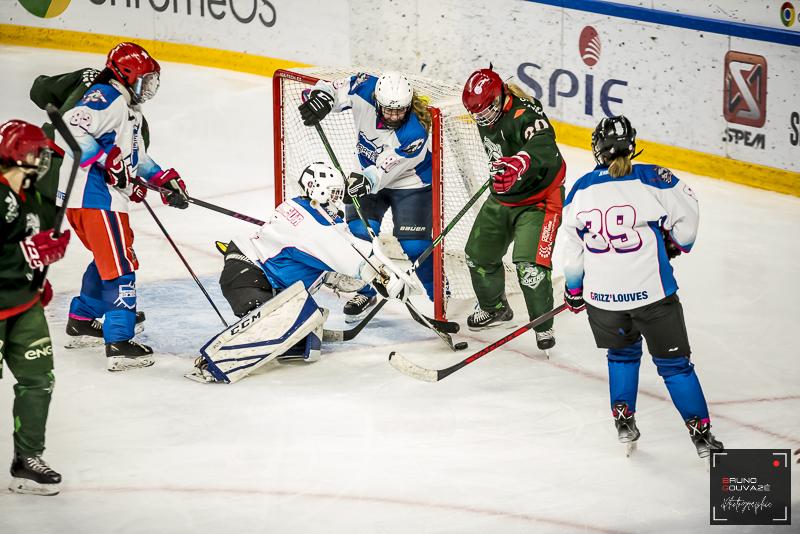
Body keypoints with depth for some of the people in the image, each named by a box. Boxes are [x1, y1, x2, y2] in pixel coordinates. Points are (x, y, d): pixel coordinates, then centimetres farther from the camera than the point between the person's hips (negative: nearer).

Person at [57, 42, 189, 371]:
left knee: (109, 258, 25)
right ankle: (119, 343, -12)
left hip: (104, 194, 11)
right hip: (92, 194, -11)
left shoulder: (130, 109, 23)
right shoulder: (106, 98, -12)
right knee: (120, 265, -10)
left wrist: (164, 180, 18)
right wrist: (107, 160, -25)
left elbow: (136, 156, 30)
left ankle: (81, 319, 38)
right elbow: (70, 127, -26)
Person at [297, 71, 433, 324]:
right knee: (361, 232, -9)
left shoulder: (416, 130, -34)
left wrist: (368, 180, -54)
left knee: (414, 245, -11)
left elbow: (385, 169, -36)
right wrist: (322, 96, -34)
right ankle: (367, 292, 14)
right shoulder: (365, 89, -24)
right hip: (369, 174, 4)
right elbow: (335, 89, -11)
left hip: (411, 181, -4)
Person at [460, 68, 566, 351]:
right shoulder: (487, 115, -4)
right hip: (502, 197, 8)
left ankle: (544, 327, -5)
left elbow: (544, 149, -53)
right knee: (478, 254, 15)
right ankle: (494, 308, 40)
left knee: (529, 263, -21)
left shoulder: (525, 113, -31)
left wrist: (521, 162, -72)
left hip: (538, 197, -8)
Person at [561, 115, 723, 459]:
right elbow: (686, 218, 1)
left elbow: (572, 247, 8)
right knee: (674, 363, 9)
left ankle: (623, 419, 23)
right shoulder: (655, 180, -10)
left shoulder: (580, 190, 0)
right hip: (652, 291, -2)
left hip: (602, 298, 3)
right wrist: (675, 244, 22)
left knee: (622, 353, 28)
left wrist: (573, 289, 22)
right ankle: (701, 433, 11)